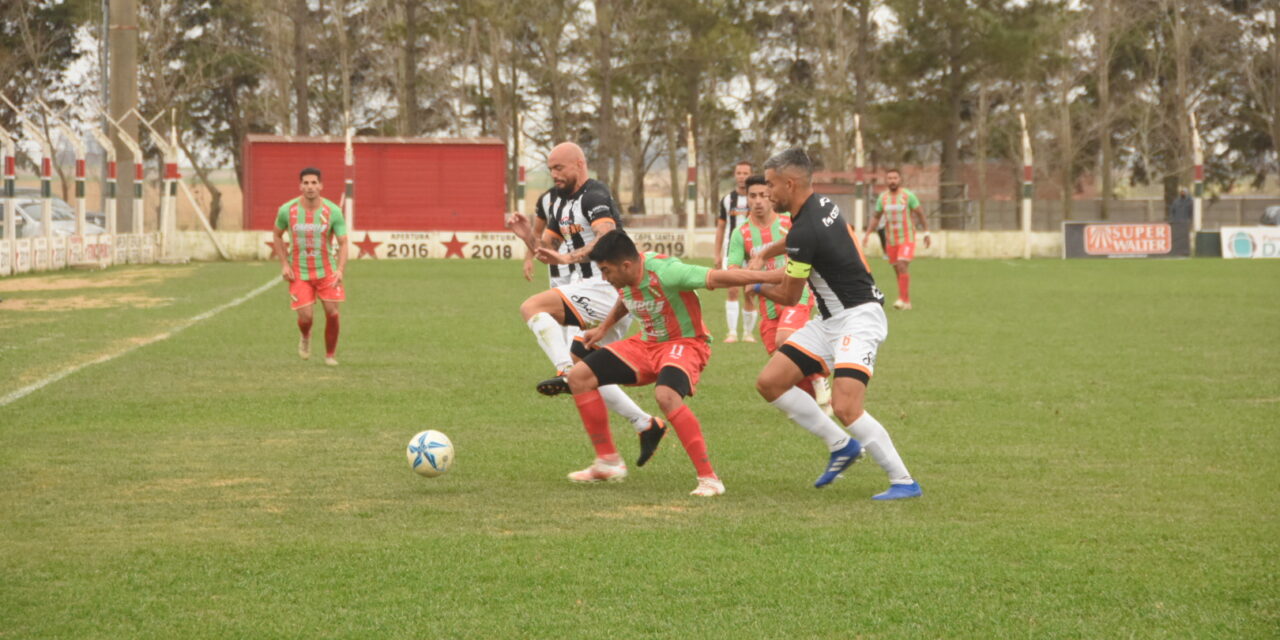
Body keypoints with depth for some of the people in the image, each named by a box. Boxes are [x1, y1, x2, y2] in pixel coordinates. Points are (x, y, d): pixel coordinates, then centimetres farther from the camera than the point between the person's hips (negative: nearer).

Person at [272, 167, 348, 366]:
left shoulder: (333, 211, -11)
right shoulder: (287, 210, -9)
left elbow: (343, 243, -11)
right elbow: (277, 236, 8)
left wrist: (340, 270, -27)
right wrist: (284, 264, -2)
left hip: (326, 271, 0)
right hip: (299, 273, 0)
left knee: (332, 314, -5)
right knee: (305, 317, -10)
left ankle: (330, 354, 18)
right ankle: (305, 337, 29)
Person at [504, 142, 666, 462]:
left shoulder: (594, 196, -11)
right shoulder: (556, 201, 19)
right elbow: (548, 253, 22)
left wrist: (570, 258, -40)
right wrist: (527, 235, 4)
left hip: (603, 288, -10)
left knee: (532, 307, -23)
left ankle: (566, 374, -36)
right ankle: (647, 426, 14)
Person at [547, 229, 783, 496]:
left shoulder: (664, 272, -29)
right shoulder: (624, 278, -5)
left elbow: (719, 277, -35)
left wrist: (774, 277, -40)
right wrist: (603, 329, 23)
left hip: (684, 343, -8)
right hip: (646, 344, 8)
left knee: (666, 395, -39)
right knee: (579, 377, 1)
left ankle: (709, 478, -30)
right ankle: (608, 462, 13)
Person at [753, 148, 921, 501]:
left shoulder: (804, 233, -22)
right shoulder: (822, 205, 5)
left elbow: (789, 297, -9)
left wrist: (755, 286, 11)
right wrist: (768, 252, 38)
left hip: (858, 318, -10)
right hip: (830, 321, 10)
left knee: (845, 408, -23)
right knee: (770, 382, 2)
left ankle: (904, 481, -10)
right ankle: (841, 445, 11)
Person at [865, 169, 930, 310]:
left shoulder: (908, 195, -7)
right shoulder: (882, 197, 4)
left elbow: (920, 214, 1)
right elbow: (876, 217, 14)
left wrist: (926, 233, 1)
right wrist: (867, 234, 5)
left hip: (907, 239, -4)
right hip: (891, 240, 4)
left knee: (902, 266, -19)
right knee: (898, 271, 7)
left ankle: (903, 300, -18)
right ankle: (907, 301, 17)